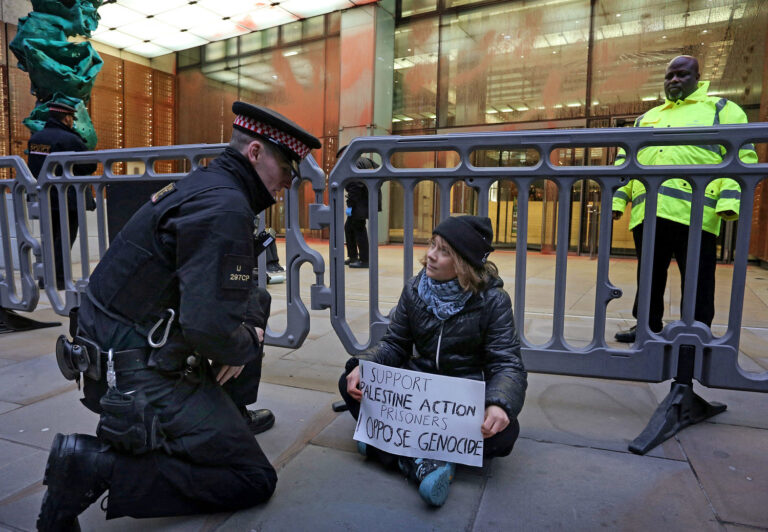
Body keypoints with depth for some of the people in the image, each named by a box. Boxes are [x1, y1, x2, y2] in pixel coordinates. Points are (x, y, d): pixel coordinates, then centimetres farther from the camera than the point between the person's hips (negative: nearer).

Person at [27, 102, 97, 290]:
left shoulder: (34, 138, 8)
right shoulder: (70, 140, -16)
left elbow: (33, 167, 13)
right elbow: (90, 165, -12)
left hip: (44, 198, 7)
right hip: (67, 199, -7)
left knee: (50, 237, 18)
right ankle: (57, 279, -2)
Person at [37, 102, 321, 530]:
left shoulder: (207, 185, 8)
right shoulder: (224, 207, -23)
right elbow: (208, 326, -32)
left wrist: (250, 328, 0)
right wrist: (245, 347, -10)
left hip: (124, 348, 10)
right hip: (139, 378, -10)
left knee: (258, 302, 21)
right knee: (255, 480, -2)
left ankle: (230, 417, 27)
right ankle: (97, 466, -7)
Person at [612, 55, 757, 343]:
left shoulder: (721, 109, 13)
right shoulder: (645, 119, 26)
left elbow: (742, 155, 1)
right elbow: (625, 161, 21)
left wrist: (730, 199, -14)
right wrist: (617, 198, 8)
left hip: (693, 211, -4)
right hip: (647, 212, 5)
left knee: (696, 280, 1)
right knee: (649, 276, 10)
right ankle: (648, 325, 21)